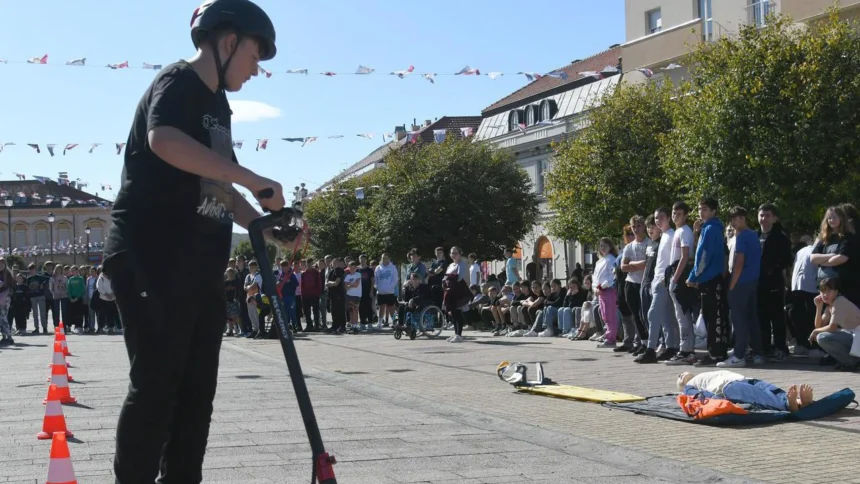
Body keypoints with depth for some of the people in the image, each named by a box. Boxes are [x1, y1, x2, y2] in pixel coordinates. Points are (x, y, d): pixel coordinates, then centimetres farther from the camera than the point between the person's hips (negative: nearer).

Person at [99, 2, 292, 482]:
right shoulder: (178, 82, -8)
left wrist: (268, 229, 13)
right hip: (152, 260, -9)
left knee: (197, 387, 9)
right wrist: (253, 179, -31)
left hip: (200, 264, 9)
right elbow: (164, 140, -31)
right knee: (157, 383, -9)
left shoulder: (218, 105, 21)